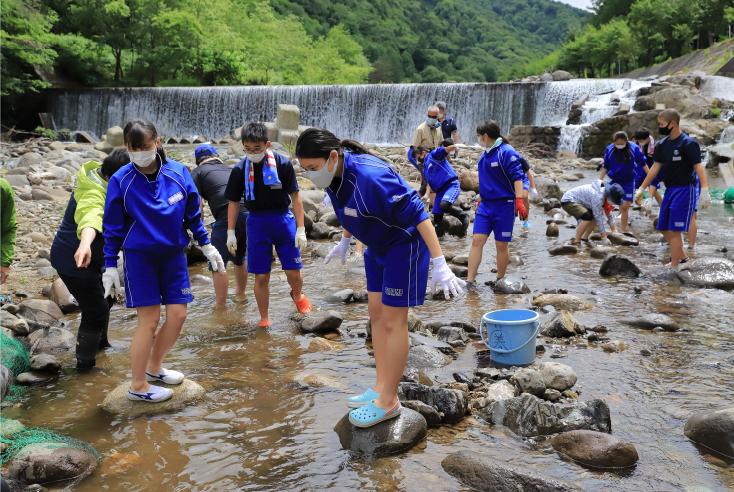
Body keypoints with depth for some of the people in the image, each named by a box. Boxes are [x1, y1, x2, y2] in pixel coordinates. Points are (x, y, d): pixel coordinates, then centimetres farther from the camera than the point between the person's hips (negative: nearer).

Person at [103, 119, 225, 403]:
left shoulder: (178, 172, -4)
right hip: (139, 257, -3)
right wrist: (110, 266, -1)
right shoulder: (121, 181, -10)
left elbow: (192, 214, 7)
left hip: (174, 255, 4)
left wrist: (206, 246, 9)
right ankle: (138, 386, 14)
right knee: (149, 320, -3)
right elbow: (112, 227, -2)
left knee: (178, 315, 3)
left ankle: (154, 366, 28)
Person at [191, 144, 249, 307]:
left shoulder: (198, 173, 13)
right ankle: (241, 293, 43)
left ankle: (221, 305, 7)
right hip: (251, 213, 7)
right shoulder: (230, 170, 30)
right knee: (239, 258, 27)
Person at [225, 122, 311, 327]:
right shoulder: (240, 170, -3)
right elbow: (234, 202, 7)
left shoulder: (282, 164, -9)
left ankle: (297, 296, 35)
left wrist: (301, 229, -6)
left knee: (293, 271, 0)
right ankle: (264, 318, 20)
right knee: (261, 276, 2)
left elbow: (295, 196, -4)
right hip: (256, 222, 1)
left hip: (283, 219, -1)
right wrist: (231, 233, 7)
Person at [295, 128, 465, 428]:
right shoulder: (334, 175, -6)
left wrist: (439, 264, -33)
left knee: (393, 321, -3)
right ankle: (381, 387, 24)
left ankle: (388, 402, 9)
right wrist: (345, 241, 30)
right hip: (378, 248, 9)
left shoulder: (370, 177, -34)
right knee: (376, 312, 12)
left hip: (404, 245, -9)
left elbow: (417, 214, -32)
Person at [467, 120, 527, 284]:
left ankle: (500, 280, 20)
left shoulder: (506, 152, -11)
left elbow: (517, 176, -17)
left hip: (504, 205, -7)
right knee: (477, 241, -3)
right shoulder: (485, 155, 13)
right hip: (486, 205, 7)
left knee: (502, 245, 3)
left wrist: (519, 201, -25)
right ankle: (469, 281, -1)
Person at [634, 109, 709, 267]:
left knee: (674, 231, -8)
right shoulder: (662, 144, 7)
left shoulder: (688, 143, -14)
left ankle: (674, 267, -1)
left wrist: (705, 191, -27)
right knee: (664, 228, 13)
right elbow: (655, 167, 11)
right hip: (670, 189, 8)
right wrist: (642, 189, 12)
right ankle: (682, 256, 32)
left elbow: (698, 166, -19)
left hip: (684, 190, -8)